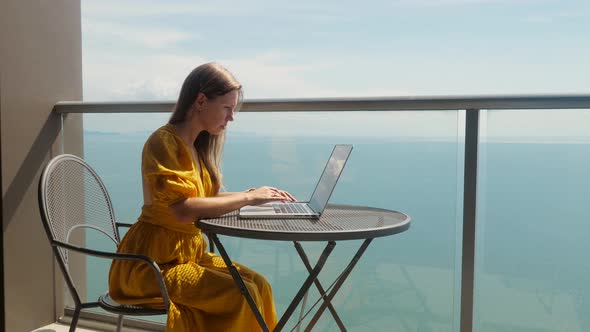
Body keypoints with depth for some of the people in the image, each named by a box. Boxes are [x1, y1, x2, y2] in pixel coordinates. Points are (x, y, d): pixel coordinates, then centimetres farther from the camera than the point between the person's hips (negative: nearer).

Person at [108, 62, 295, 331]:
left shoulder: (197, 146, 11)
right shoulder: (164, 142, -16)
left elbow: (207, 199, 8)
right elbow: (183, 209, -27)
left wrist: (253, 195, -5)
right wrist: (247, 198, -22)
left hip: (189, 253, 8)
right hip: (153, 263, -8)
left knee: (257, 284, -8)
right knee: (241, 296, -20)